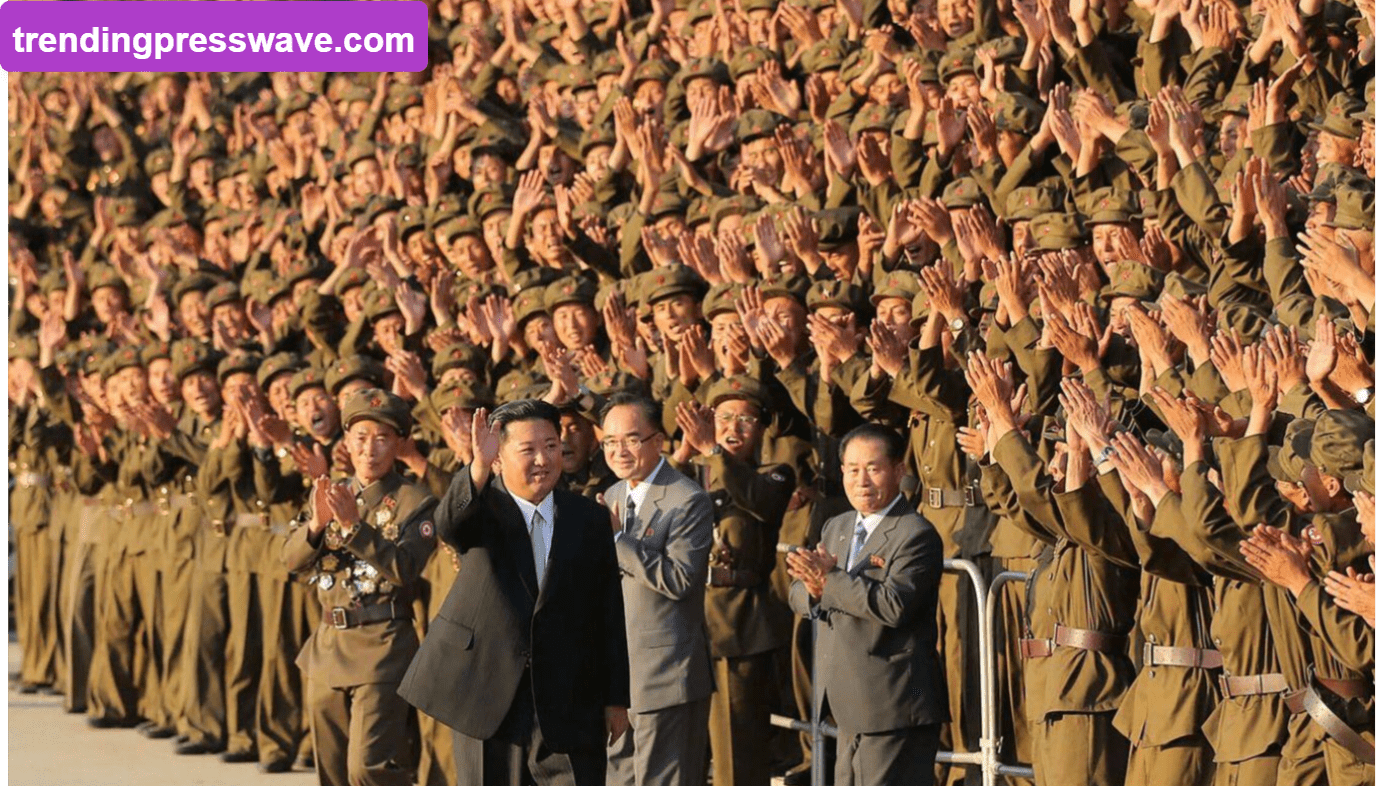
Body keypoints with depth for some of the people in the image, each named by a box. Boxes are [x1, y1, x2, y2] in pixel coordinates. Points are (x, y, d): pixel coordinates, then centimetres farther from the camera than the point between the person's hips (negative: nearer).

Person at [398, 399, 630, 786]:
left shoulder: (590, 518, 6)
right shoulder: (483, 510, 0)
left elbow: (610, 613, 8)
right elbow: (448, 524, -27)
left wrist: (616, 697, 7)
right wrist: (478, 468, -46)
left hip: (569, 707, 1)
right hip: (487, 701, -1)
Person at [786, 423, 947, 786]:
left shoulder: (916, 535, -11)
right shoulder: (836, 528, 16)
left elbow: (894, 605, -24)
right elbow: (798, 595, 12)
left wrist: (830, 581, -22)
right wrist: (816, 589, -12)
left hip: (895, 710, -9)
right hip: (851, 708, 9)